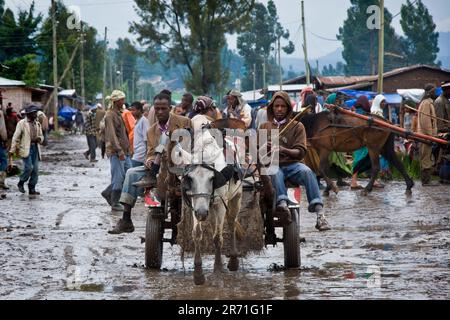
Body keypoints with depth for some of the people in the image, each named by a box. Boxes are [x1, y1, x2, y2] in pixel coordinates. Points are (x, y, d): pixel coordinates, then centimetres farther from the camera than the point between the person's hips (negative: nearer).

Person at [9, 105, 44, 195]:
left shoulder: (37, 124, 13)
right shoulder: (22, 123, -3)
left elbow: (41, 136, 21)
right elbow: (16, 137, -3)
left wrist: (39, 138, -4)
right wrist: (13, 149, -7)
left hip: (35, 148, 5)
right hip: (26, 149, -5)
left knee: (35, 169, 1)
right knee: (29, 167, -16)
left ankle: (32, 189, 8)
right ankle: (21, 183, 8)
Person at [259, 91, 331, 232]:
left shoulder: (297, 126, 13)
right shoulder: (264, 127, 21)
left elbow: (301, 152, 1)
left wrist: (284, 150, -20)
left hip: (292, 164, 0)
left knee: (307, 171, -35)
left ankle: (320, 214, -47)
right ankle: (282, 203, -66)